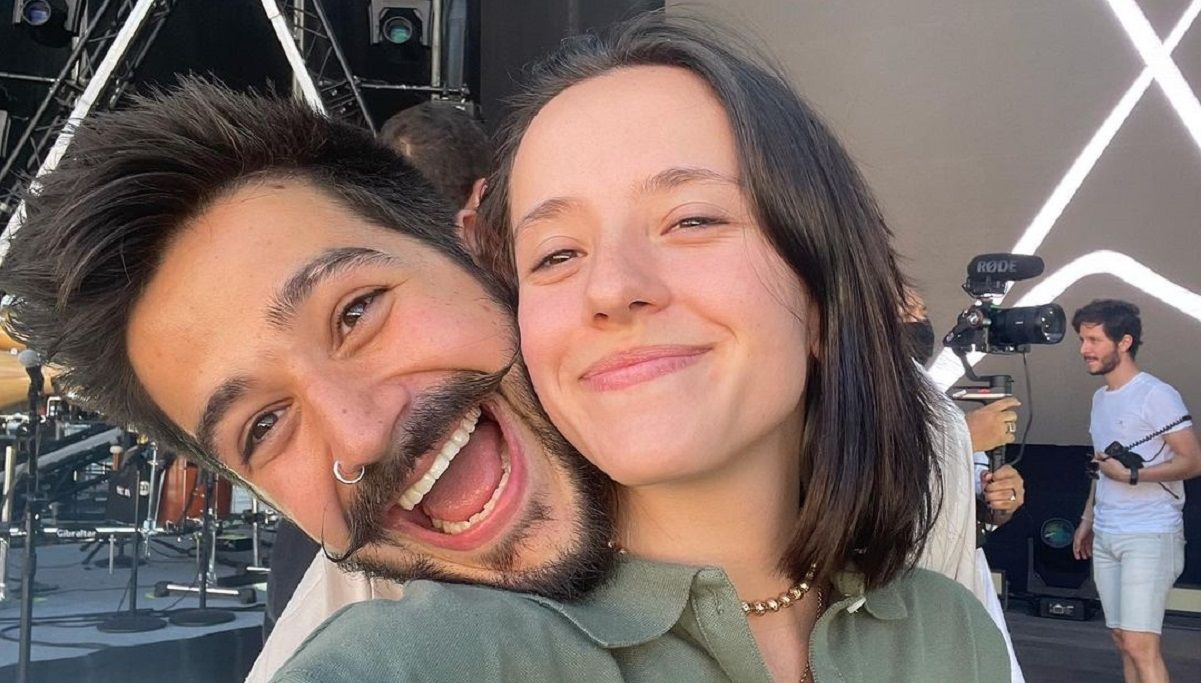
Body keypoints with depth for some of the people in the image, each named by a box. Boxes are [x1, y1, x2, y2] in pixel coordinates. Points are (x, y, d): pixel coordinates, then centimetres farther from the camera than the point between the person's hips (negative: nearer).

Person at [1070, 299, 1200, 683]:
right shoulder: (1100, 398, 15)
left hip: (1150, 535, -8)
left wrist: (1130, 475, -19)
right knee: (1122, 638, 10)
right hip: (1105, 537, 8)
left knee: (1140, 645, -14)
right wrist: (1087, 519, 18)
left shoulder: (1156, 395, -10)